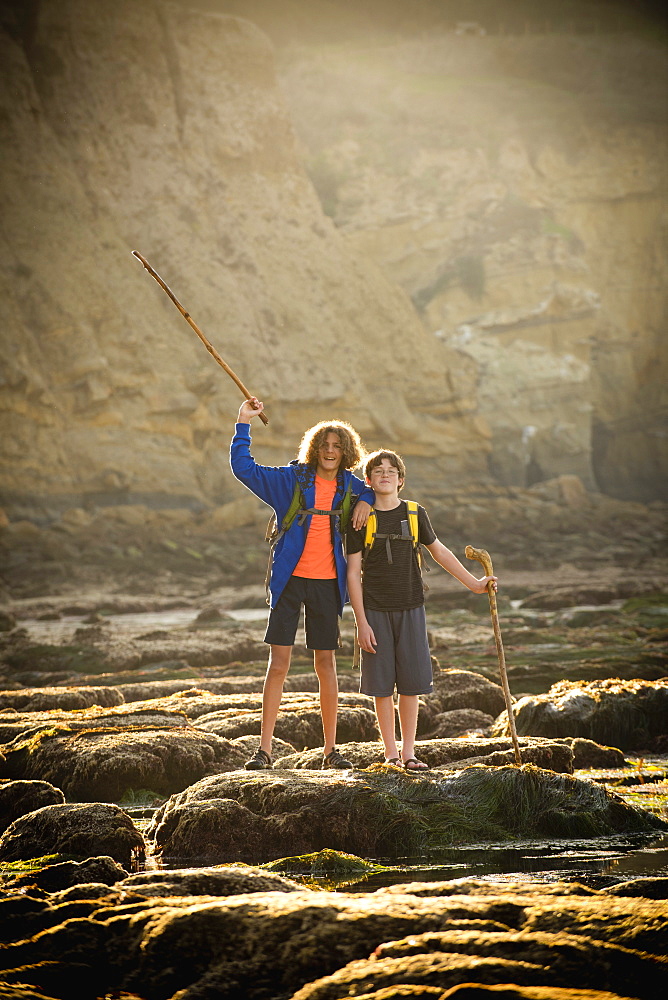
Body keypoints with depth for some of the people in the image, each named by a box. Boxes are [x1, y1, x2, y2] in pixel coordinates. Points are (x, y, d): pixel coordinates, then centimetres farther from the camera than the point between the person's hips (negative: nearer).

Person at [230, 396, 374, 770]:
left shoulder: (349, 486, 8)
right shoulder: (292, 479, 1)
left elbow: (377, 487, 27)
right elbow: (244, 467, -2)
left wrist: (367, 501, 4)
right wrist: (244, 424, -8)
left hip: (327, 583, 3)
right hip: (290, 580, -2)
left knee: (326, 662, 7)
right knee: (279, 662, -6)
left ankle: (330, 750, 14)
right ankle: (265, 749, -4)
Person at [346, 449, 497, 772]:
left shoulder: (415, 514, 5)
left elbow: (440, 552, 17)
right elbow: (353, 573, -1)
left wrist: (474, 584, 14)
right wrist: (361, 622, -7)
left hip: (410, 608, 2)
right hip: (375, 610, -1)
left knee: (411, 683, 2)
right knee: (382, 685, 1)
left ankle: (409, 752, 12)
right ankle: (390, 754, 10)